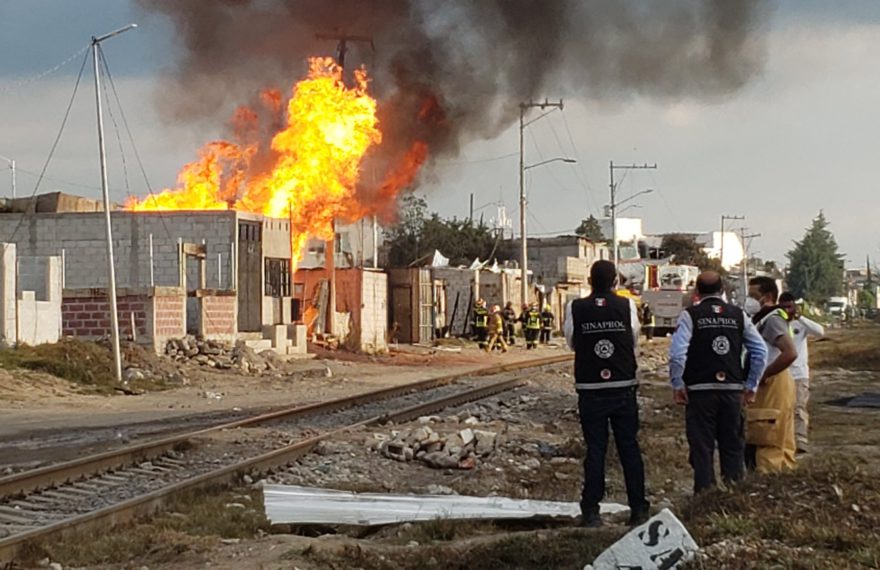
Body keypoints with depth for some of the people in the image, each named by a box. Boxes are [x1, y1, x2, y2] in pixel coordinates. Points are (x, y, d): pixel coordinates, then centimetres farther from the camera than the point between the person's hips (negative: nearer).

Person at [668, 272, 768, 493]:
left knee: (702, 448, 2)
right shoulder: (738, 315, 6)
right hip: (733, 390, 3)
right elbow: (761, 351, 6)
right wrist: (751, 385, 12)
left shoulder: (690, 315, -4)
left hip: (700, 391, -3)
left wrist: (677, 385, -3)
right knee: (733, 446, 11)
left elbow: (677, 353, -14)